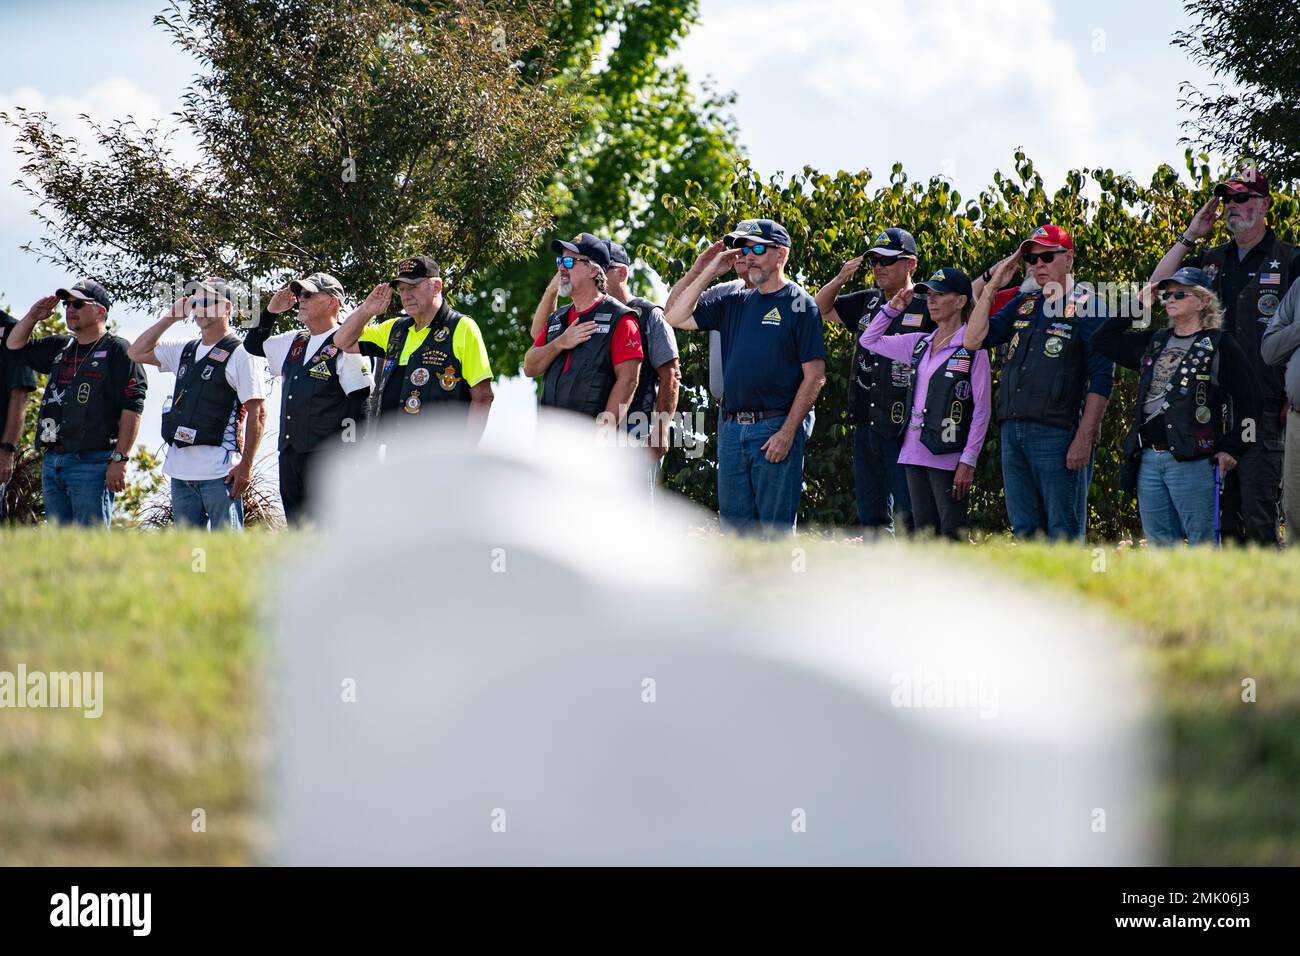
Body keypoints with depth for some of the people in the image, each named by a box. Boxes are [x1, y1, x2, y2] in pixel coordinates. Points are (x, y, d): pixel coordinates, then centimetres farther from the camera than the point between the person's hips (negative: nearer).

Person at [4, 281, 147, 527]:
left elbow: (132, 408, -11)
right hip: (52, 461, 8)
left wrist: (120, 459, -17)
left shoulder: (117, 350, -4)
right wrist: (33, 317, 12)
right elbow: (15, 346, 32)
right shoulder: (60, 348, 19)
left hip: (91, 463, -8)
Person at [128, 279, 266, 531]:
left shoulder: (241, 355, -6)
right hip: (180, 470, 8)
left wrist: (246, 465, -17)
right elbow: (138, 352, 23)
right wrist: (170, 318, 13)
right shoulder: (184, 350, 17)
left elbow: (257, 413, -10)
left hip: (219, 472, -8)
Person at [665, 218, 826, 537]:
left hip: (776, 429, -6)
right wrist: (709, 273, 8)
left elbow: (815, 376, -7)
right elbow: (675, 318, 13)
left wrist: (787, 433, -15)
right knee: (736, 529, 8)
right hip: (731, 428, 6)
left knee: (776, 531, -5)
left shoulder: (799, 304, -2)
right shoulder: (735, 302, 16)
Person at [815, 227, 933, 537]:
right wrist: (840, 279, 6)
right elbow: (821, 308, 24)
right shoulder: (867, 303, 14)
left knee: (906, 517, -9)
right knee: (872, 518, 12)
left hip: (905, 430, -7)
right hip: (866, 427, 7)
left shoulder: (927, 310, -5)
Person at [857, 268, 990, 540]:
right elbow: (869, 340, 25)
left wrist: (968, 461, -13)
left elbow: (982, 411, -7)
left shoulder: (972, 349, -6)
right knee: (924, 534, 8)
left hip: (948, 456, -7)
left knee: (952, 537, -7)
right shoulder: (919, 344, 13)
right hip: (915, 453, 7)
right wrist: (892, 308, 11)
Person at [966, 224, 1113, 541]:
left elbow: (1101, 379, -7)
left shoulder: (1087, 307, -2)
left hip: (1057, 432, -7)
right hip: (1012, 430, 7)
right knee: (1025, 530, 9)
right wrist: (993, 286, 6)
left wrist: (1084, 438, -15)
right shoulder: (1023, 304, 18)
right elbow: (974, 340, 11)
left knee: (1063, 534, -7)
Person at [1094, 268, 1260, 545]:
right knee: (1159, 542, 7)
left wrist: (1232, 449, -5)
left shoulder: (1219, 345, 0)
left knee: (1202, 542, -6)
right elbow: (1103, 340, 23)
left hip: (1192, 459, -6)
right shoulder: (1154, 342, 18)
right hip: (1148, 458, 6)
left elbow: (1248, 398, -1)